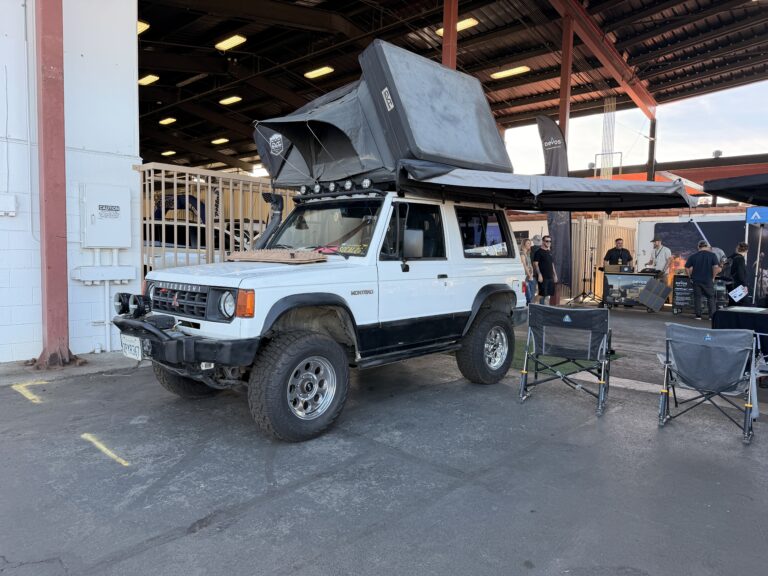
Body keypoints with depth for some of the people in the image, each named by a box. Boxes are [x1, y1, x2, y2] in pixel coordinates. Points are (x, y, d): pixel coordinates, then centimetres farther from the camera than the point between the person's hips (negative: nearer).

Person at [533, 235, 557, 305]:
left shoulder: (550, 252, 17)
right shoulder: (539, 252, -6)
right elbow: (535, 264, -12)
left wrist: (555, 275, 18)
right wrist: (539, 274, -20)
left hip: (550, 277, 7)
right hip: (543, 277, -7)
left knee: (548, 294, 9)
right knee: (542, 294, -6)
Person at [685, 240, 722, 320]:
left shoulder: (693, 256, 1)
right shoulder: (712, 255, -3)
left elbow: (687, 268, -1)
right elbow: (716, 267, -12)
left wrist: (690, 276, 10)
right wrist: (713, 277, -1)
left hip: (696, 280, 1)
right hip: (708, 280, -1)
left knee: (697, 297, 7)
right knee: (711, 297, 9)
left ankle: (698, 315, 7)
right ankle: (712, 315, 8)